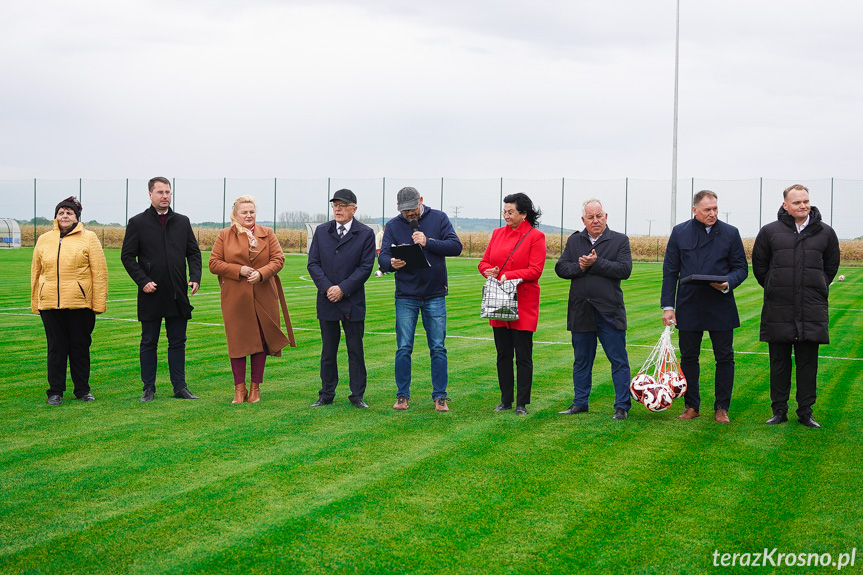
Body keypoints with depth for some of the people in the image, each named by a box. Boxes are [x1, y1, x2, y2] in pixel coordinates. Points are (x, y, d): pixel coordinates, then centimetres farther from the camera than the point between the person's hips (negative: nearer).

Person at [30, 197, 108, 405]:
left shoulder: (88, 238, 2)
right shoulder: (43, 240, 13)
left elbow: (99, 272, -1)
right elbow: (36, 272, 18)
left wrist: (99, 303, -7)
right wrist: (35, 303, 14)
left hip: (80, 303, -2)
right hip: (50, 304, 2)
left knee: (80, 347, 5)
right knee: (56, 348, 5)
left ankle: (82, 390, 17)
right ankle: (55, 391, 14)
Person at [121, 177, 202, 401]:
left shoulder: (183, 222, 10)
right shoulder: (137, 222, 1)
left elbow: (194, 253, 12)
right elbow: (127, 256, -1)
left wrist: (195, 278, -3)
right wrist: (142, 281, -12)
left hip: (178, 295, 3)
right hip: (151, 295, -3)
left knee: (178, 342, 7)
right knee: (149, 343, 6)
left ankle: (180, 387, 13)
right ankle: (149, 388, 13)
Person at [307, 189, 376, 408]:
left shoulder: (365, 234, -1)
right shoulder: (321, 231, 8)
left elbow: (366, 267, -6)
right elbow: (313, 263, 4)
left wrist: (343, 289, -13)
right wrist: (326, 288, -10)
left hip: (353, 302, -2)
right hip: (327, 300, 2)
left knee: (355, 351, 3)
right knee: (328, 351, 8)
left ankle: (357, 396, 12)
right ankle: (326, 395, 17)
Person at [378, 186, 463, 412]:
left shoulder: (438, 218, 1)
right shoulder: (393, 226, 3)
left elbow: (456, 246, -9)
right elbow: (383, 257, -4)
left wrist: (428, 242, -22)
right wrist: (392, 263, -28)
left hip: (435, 295, 0)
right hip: (406, 296, 0)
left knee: (438, 348, 3)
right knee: (404, 348, 2)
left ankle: (439, 397, 11)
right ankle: (402, 395, 13)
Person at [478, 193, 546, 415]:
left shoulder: (535, 237, -5)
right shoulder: (497, 233, 11)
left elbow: (535, 270, -12)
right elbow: (484, 261, 15)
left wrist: (508, 276, -20)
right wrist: (489, 270, -8)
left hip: (523, 304, -5)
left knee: (523, 356, 1)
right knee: (503, 354, 11)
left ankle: (522, 403, 9)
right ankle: (505, 400, 21)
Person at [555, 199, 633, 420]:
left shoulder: (620, 240, 2)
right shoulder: (574, 241, 12)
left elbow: (624, 269, -10)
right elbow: (560, 268, 5)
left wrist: (596, 263, -16)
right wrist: (579, 267, -13)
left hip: (609, 311, -3)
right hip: (581, 311, 3)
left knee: (618, 360, -1)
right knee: (581, 360, 12)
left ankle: (622, 406, 6)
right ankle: (580, 403, 23)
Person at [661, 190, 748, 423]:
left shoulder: (730, 233, 2)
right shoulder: (680, 232, 4)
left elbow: (741, 268, 6)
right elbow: (670, 271, 4)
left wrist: (728, 282, -17)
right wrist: (668, 306, -3)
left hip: (721, 307, -1)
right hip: (688, 306, 1)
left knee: (725, 358, 3)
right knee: (688, 358, 7)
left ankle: (721, 408, 14)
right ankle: (691, 406, 19)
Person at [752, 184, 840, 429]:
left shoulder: (825, 232, 5)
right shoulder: (770, 231, 2)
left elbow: (831, 267, 17)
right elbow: (759, 266, 12)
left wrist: (817, 291, 12)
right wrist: (775, 290, 10)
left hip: (812, 310, 1)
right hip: (779, 311, 0)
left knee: (808, 363, 5)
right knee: (779, 363, 6)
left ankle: (805, 412, 14)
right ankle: (779, 410, 15)